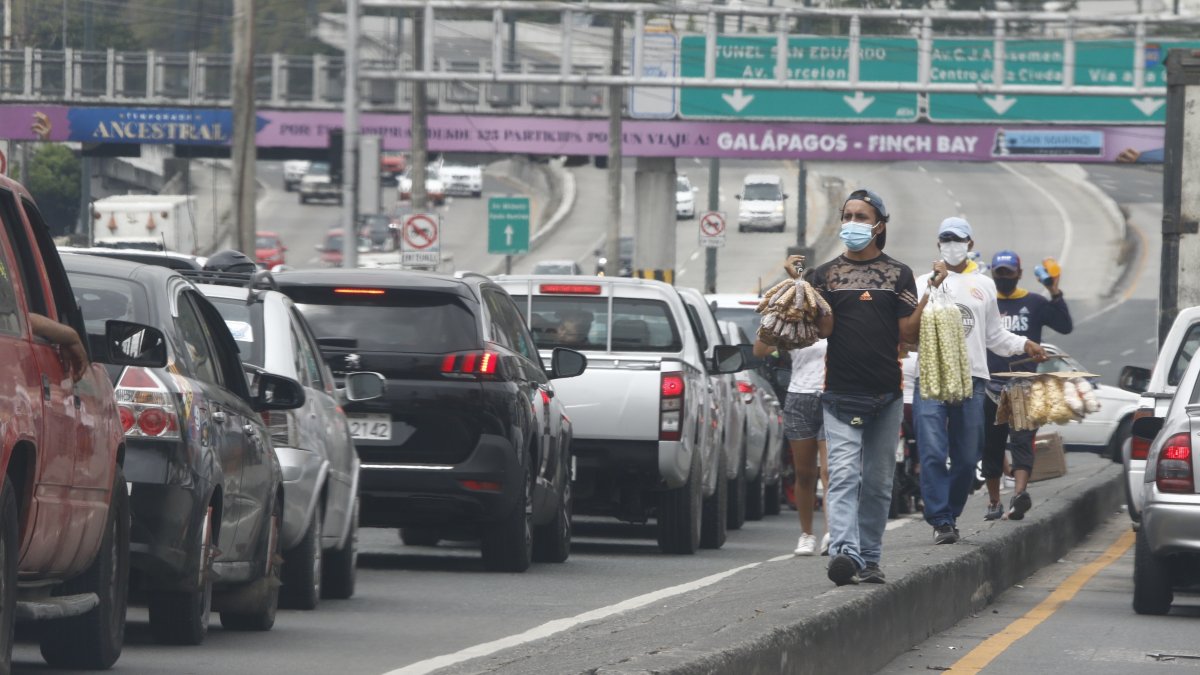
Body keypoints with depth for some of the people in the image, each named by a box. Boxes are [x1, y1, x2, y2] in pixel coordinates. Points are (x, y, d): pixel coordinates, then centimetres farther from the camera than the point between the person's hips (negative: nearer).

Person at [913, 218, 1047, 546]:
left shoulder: (984, 285, 18)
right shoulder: (924, 282, 10)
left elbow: (995, 335, 23)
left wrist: (1025, 345, 9)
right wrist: (934, 286, -11)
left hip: (971, 380, 3)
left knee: (966, 458, 4)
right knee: (933, 454, -12)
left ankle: (951, 515, 16)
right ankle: (941, 521, -12)